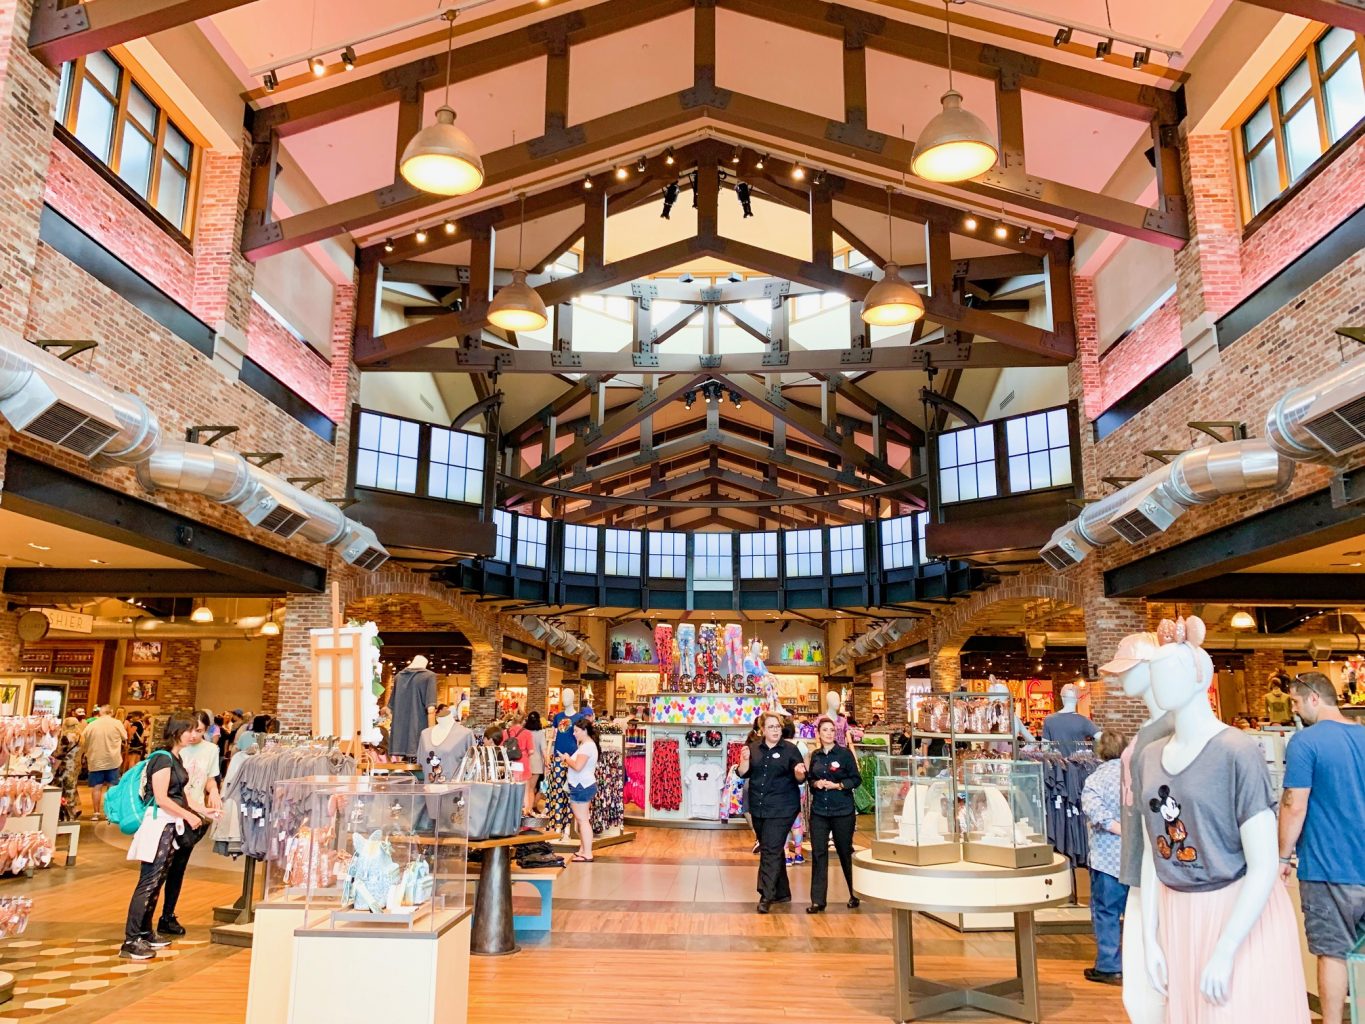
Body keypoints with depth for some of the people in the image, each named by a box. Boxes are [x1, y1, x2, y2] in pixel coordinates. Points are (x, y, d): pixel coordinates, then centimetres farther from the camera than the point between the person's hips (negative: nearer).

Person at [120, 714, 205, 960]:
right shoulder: (163, 758, -15)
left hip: (172, 825, 9)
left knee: (157, 882, 14)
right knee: (148, 882, -7)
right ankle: (130, 942, -2)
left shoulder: (176, 758, 13)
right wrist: (189, 816, -13)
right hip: (159, 823, -9)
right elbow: (161, 799, -18)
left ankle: (145, 933, 23)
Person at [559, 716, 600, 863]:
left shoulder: (587, 746, -17)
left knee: (583, 820, -8)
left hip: (582, 787, -11)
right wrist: (568, 760, 5)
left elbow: (578, 767, -26)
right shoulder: (588, 745, 15)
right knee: (582, 819, 15)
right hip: (584, 786, 11)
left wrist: (567, 759, -10)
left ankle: (587, 854, -6)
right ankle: (582, 850, 21)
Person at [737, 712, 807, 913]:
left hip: (781, 809, -5)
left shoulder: (790, 749, -3)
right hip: (758, 808, 5)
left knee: (771, 851, -11)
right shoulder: (754, 749, 7)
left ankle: (766, 896, -9)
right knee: (771, 850, 14)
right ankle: (782, 892, 27)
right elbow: (743, 774, 5)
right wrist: (745, 760, -14)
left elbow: (800, 779, -3)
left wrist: (799, 773, -25)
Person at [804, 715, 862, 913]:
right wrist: (815, 783, -6)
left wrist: (838, 785, -16)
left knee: (845, 852, 7)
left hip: (842, 810, -3)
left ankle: (855, 895, 27)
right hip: (819, 810, 3)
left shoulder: (845, 753, -5)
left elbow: (856, 779, -5)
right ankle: (817, 900, 5)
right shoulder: (815, 755, 7)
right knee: (818, 853, 0)